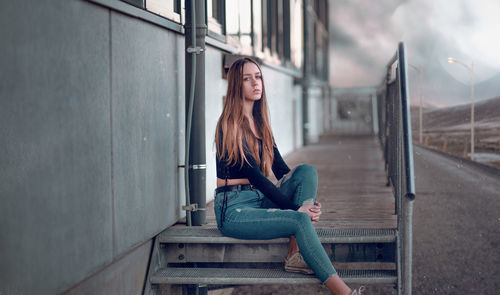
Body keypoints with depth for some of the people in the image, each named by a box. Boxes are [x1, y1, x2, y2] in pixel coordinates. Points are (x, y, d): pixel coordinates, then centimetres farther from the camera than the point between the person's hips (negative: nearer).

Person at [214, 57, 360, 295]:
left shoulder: (260, 123, 14)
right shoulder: (230, 125, -11)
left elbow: (280, 169, 11)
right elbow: (254, 176, -17)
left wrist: (308, 202, -5)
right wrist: (297, 208, -19)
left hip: (261, 201, 8)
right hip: (234, 209, -8)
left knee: (307, 171, -13)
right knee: (300, 220, -28)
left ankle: (295, 254, -22)